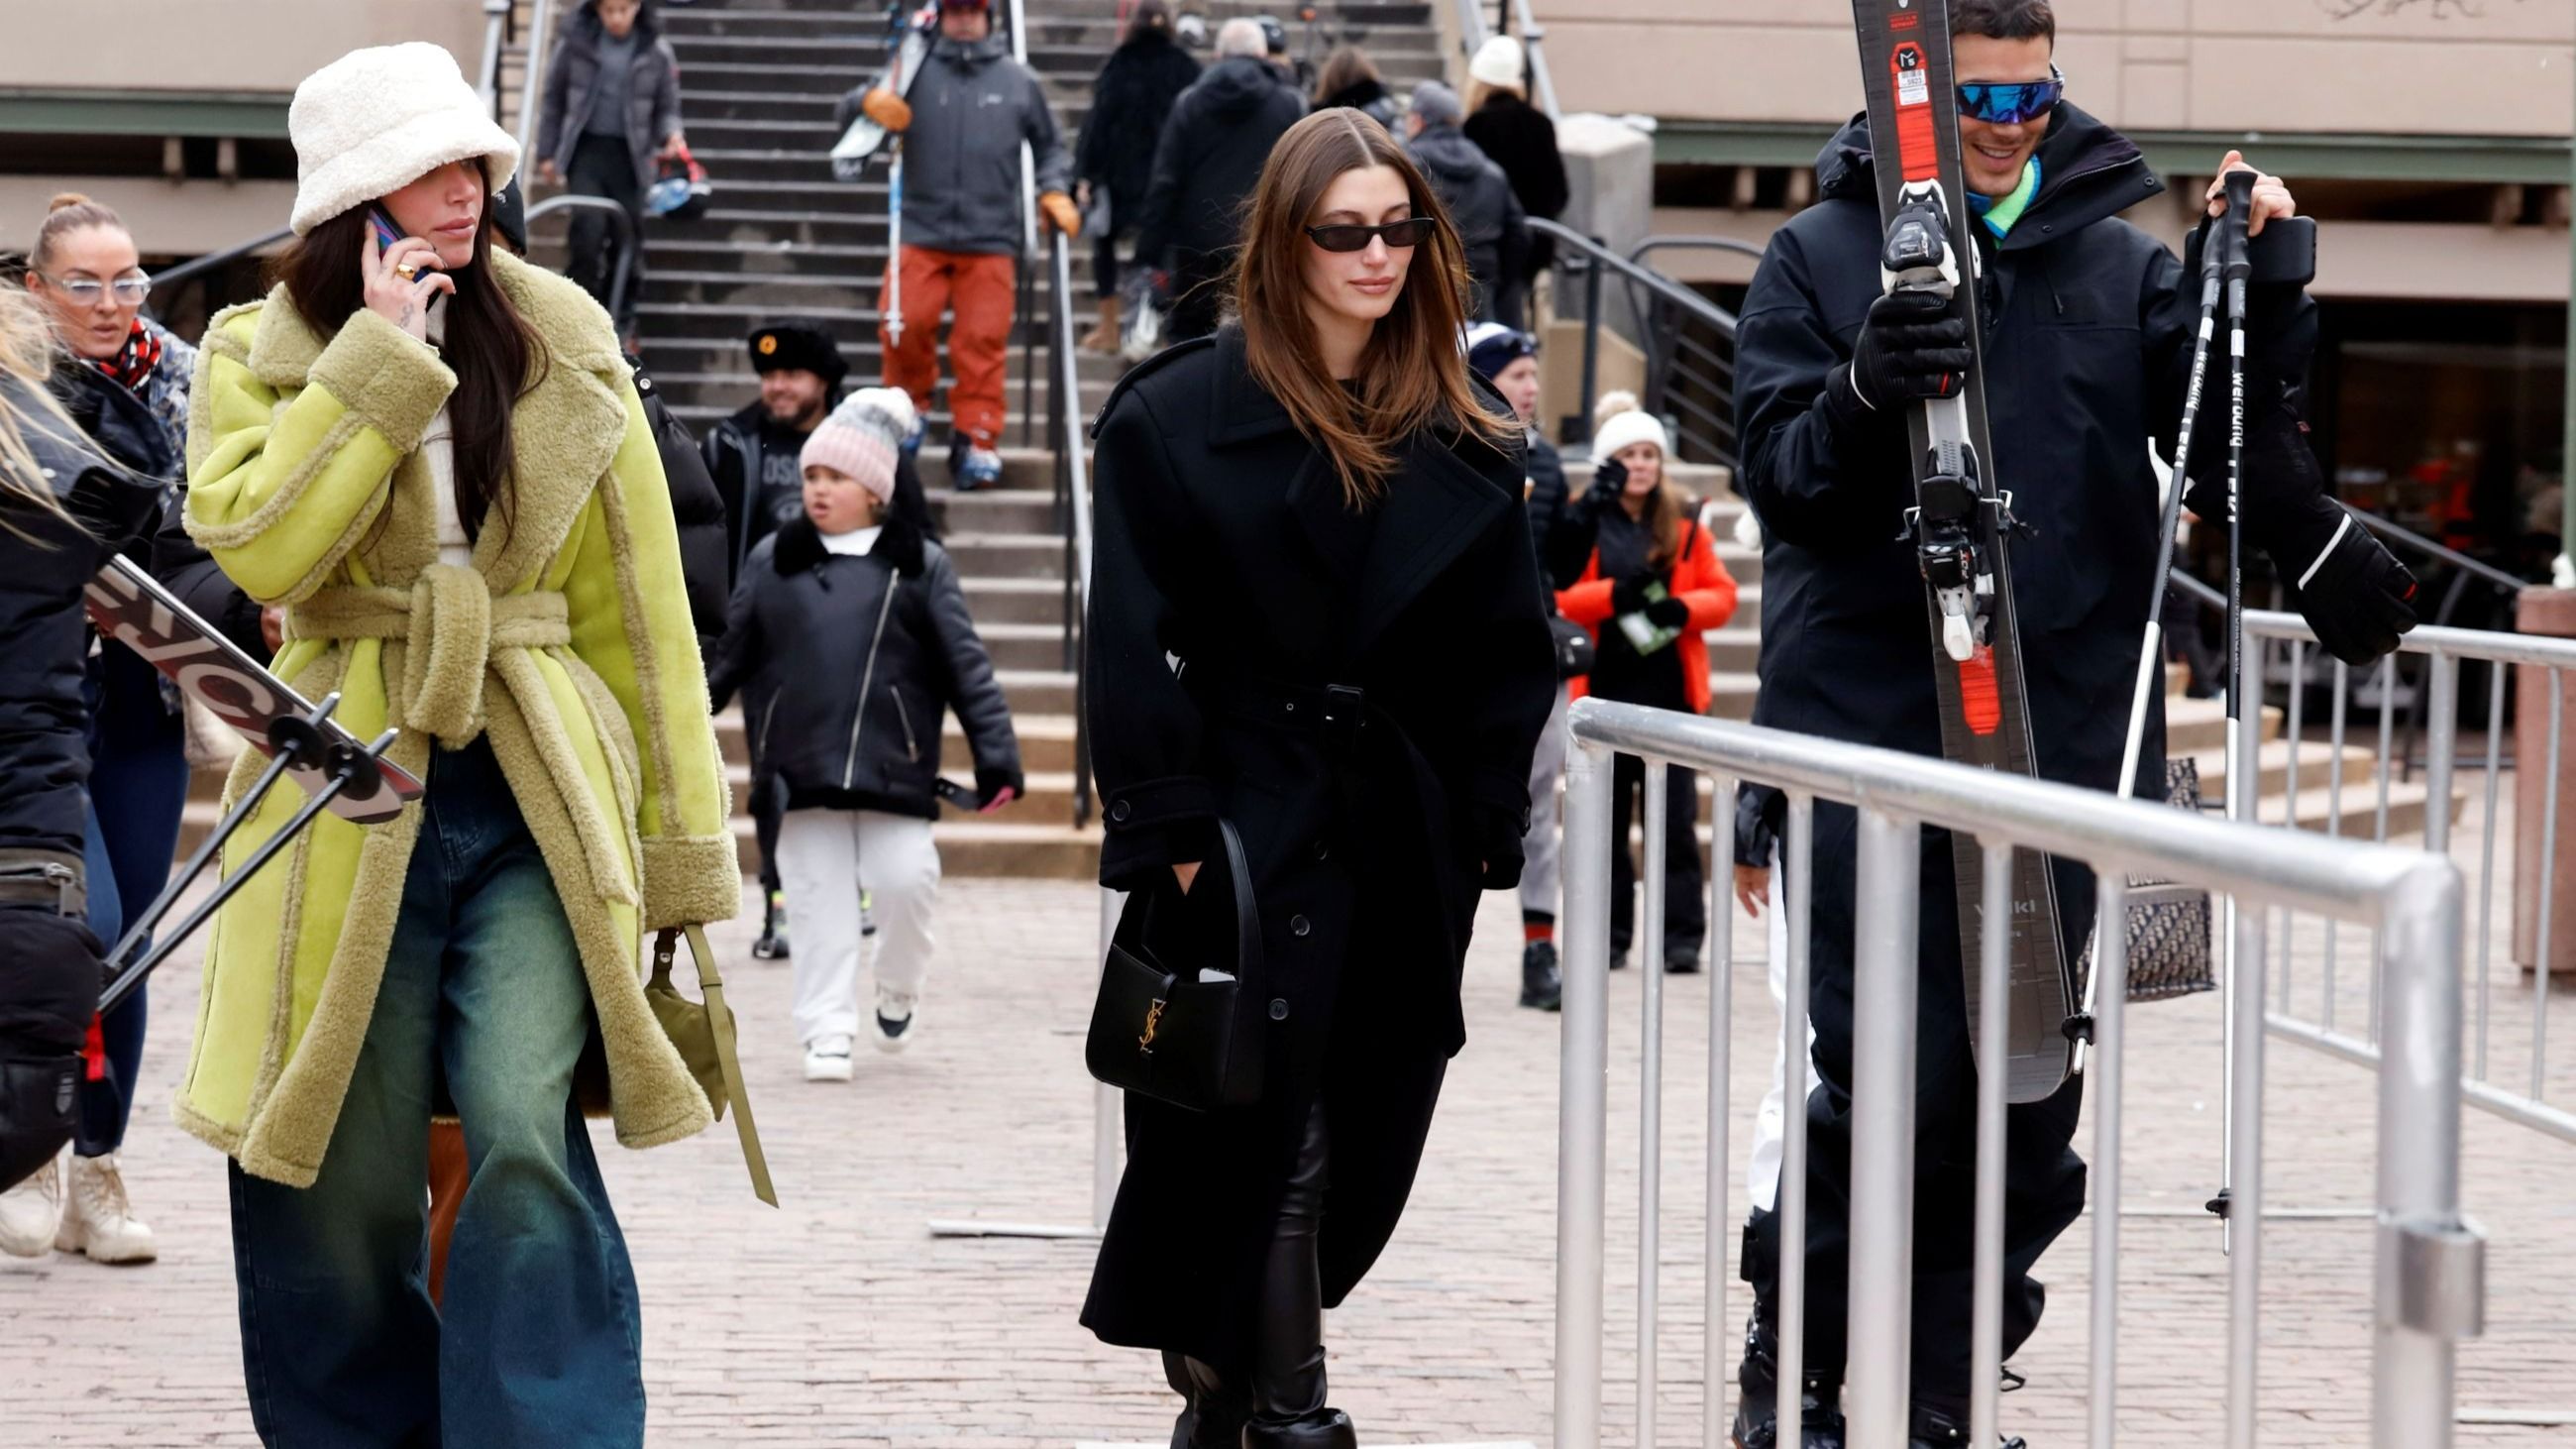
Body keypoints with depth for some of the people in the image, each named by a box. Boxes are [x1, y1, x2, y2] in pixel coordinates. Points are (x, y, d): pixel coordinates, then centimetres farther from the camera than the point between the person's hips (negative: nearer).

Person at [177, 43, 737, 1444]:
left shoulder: (561, 343, 6)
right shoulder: (256, 355, 4)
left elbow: (636, 604, 8)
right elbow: (258, 546, -16)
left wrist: (680, 838, 6)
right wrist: (380, 356, -13)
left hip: (539, 796, 0)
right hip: (351, 803, 0)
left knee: (524, 1132, -16)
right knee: (346, 1182, 3)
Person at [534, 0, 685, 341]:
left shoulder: (656, 53, 1)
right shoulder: (575, 43, 0)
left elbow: (666, 107, 10)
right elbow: (553, 100, 10)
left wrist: (671, 134, -11)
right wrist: (547, 153, 10)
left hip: (630, 156, 1)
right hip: (586, 150, -1)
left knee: (627, 241, 5)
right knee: (589, 230, -16)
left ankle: (621, 323, 22)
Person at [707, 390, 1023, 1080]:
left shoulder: (920, 566, 4)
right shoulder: (772, 562, 9)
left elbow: (966, 666, 2)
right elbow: (729, 656, 12)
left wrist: (996, 754, -4)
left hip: (895, 768, -1)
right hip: (803, 771, 1)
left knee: (905, 882, -6)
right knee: (821, 906, 2)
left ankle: (898, 995, 21)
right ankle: (827, 1034, 9)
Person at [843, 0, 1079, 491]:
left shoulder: (1018, 81, 7)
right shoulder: (917, 71, 4)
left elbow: (1049, 147, 17)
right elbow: (846, 113, 2)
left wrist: (1054, 191, -1)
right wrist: (870, 101, -21)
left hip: (990, 237, 0)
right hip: (922, 233, 0)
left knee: (983, 340, -3)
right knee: (904, 323, -10)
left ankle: (976, 441, 5)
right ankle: (910, 408, 16)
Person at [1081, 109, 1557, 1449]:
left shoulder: (1466, 442, 8)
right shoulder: (1178, 415, -4)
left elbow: (1506, 656, 11)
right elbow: (1136, 645, -7)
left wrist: (1489, 825, 3)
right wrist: (1168, 830, -13)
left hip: (1406, 836, 4)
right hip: (1250, 824, -4)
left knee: (1367, 1136, 6)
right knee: (1270, 1130, -5)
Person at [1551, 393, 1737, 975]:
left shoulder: (1684, 523, 8)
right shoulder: (1581, 522, 2)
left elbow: (1722, 594, 7)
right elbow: (1557, 596, -5)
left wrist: (1683, 608, -13)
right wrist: (1613, 595, -21)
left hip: (1670, 687, 1)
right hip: (1604, 688, -1)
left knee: (1675, 818, -1)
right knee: (1606, 816, 5)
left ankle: (1681, 936, 1)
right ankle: (1608, 935, 12)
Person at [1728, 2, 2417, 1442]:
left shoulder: (2124, 267, 11)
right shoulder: (1820, 257, 5)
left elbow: (2231, 445, 5)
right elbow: (1784, 481, -3)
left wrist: (2259, 290, -9)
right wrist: (1864, 394, -23)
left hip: (2061, 716, 3)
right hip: (1866, 716, -3)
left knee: (2027, 1079, 4)